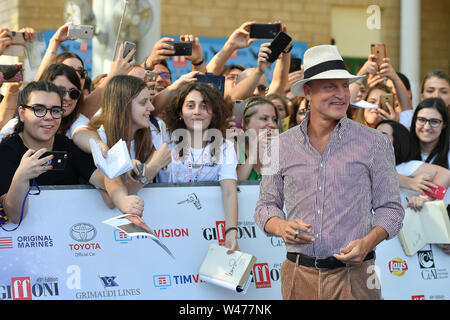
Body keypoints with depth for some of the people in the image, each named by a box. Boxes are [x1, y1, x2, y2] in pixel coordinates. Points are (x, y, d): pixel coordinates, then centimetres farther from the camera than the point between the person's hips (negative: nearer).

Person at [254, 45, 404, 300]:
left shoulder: (375, 143, 2)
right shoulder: (282, 145, 6)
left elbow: (391, 208, 4)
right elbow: (266, 205, 13)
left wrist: (368, 242, -14)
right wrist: (281, 227, -9)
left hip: (353, 274, -2)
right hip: (299, 276, 2)